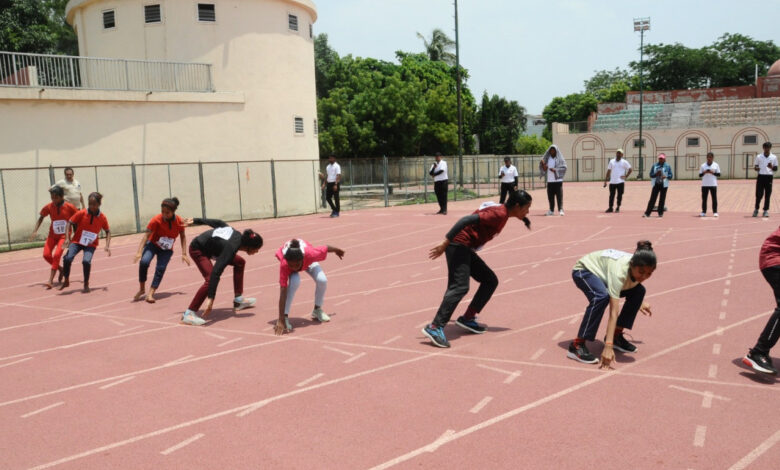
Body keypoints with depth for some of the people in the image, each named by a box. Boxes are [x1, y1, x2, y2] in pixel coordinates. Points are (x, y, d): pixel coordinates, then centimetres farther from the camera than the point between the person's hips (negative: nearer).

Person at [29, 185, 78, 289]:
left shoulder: (69, 207, -12)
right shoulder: (49, 207, -4)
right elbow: (41, 218, 12)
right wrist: (35, 231, 3)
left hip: (64, 236, -4)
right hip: (52, 235, 4)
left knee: (56, 255, -18)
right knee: (46, 255, -10)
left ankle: (51, 281, -15)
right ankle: (61, 269, 18)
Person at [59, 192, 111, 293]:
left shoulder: (102, 218, -9)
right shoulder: (81, 213, -12)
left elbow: (108, 232, 5)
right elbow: (70, 223, -4)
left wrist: (107, 246, -5)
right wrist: (67, 238, -15)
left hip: (91, 244, 0)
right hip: (77, 241, 0)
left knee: (86, 261, -26)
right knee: (67, 259, -22)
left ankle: (86, 285, -3)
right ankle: (66, 281, 5)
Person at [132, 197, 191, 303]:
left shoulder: (179, 221, -15)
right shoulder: (156, 220, -23)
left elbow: (183, 236, -1)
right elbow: (146, 235, -25)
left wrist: (184, 253, -4)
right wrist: (139, 252, -35)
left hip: (167, 250, 2)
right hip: (153, 244, -1)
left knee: (160, 269, -19)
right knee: (144, 262, -26)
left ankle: (150, 294, -10)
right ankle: (142, 289, -7)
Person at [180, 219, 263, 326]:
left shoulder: (238, 235, -15)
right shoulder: (231, 248, -38)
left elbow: (218, 223, -1)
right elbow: (216, 272, -45)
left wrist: (196, 221, 15)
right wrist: (210, 298, -49)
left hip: (210, 247, 9)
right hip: (198, 250, -9)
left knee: (240, 262, 9)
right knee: (211, 279, -28)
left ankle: (238, 301, 16)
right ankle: (188, 314, -21)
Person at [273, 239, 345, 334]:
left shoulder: (310, 254, -43)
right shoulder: (284, 264, -44)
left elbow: (326, 248, -21)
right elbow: (283, 293, -45)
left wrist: (337, 250, 3)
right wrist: (280, 320, -48)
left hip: (308, 260, 2)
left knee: (322, 280, -20)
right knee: (295, 282, -32)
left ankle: (317, 310, 8)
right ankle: (285, 317, -19)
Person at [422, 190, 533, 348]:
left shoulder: (501, 212, 15)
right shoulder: (499, 213, -15)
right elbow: (467, 220, -23)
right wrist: (445, 243, -25)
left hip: (466, 248, 10)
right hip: (459, 244, -10)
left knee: (490, 281, 13)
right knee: (460, 286, -20)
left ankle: (467, 318, 14)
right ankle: (435, 327, -24)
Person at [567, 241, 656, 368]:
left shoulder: (638, 267, -21)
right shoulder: (619, 271, -41)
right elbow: (613, 313, -44)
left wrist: (639, 303, 9)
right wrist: (608, 346, -46)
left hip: (602, 273, 8)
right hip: (583, 270, -8)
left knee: (639, 291, -2)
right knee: (601, 297, -36)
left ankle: (617, 336, 8)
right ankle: (577, 345, -30)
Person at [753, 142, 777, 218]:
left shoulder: (774, 157, 6)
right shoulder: (759, 156, 7)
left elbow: (776, 169, 8)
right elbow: (755, 166, 10)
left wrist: (771, 167, -14)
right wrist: (756, 168, -14)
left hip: (769, 177, 0)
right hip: (760, 176, 0)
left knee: (767, 195, 2)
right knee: (759, 194, -2)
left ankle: (766, 210, 9)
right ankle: (756, 209, 12)